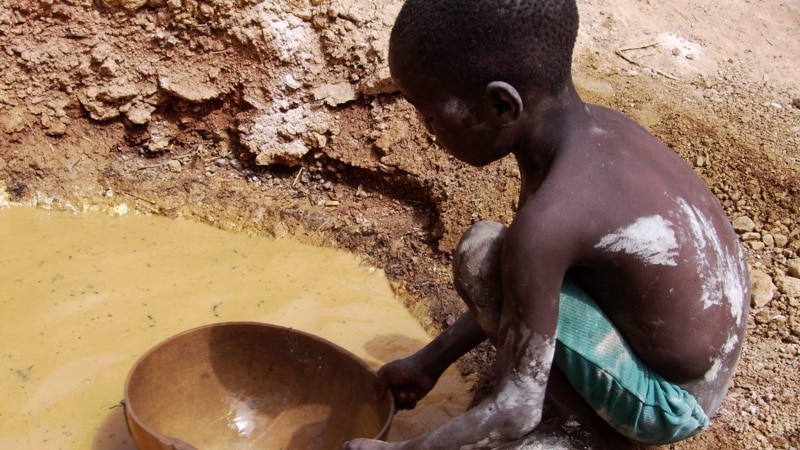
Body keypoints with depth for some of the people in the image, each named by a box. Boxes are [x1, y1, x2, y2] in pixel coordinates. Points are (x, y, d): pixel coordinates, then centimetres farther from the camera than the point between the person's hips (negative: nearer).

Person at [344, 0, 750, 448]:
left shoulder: (547, 221, -33)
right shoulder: (596, 125, -7)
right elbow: (516, 291, 6)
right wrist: (430, 361, 10)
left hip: (668, 406, -8)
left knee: (481, 256, -19)